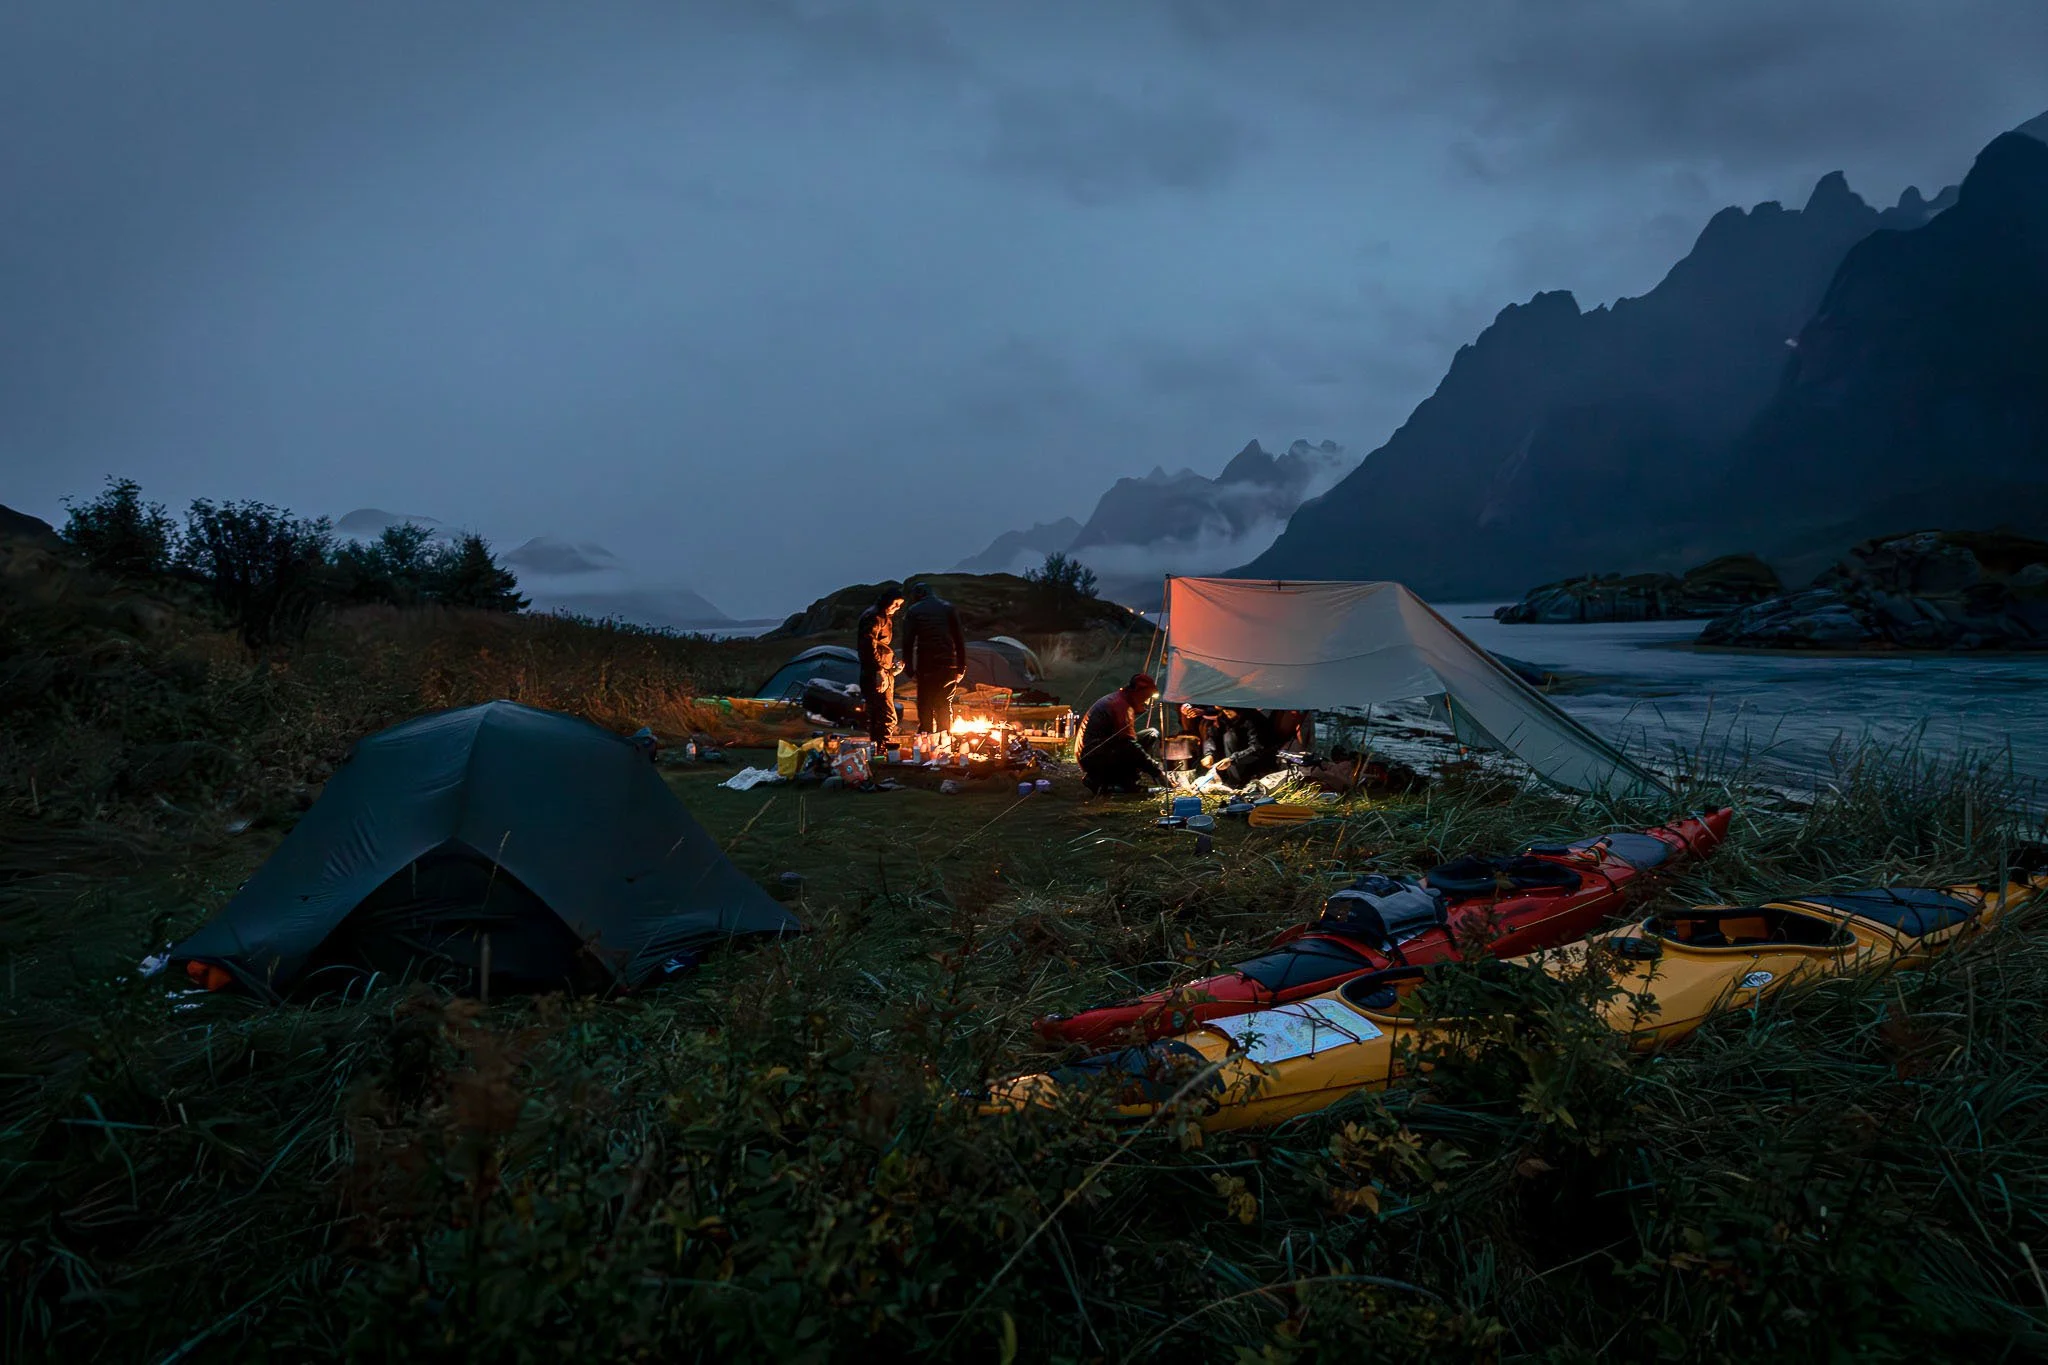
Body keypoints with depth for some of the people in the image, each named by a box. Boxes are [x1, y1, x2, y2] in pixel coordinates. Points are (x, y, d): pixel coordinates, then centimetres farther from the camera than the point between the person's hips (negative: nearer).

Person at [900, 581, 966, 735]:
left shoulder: (913, 611, 5)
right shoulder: (948, 607, 12)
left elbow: (908, 641, -2)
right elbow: (960, 637, 7)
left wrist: (909, 668, -1)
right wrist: (962, 666, 8)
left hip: (926, 665, -2)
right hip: (949, 664, 2)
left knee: (925, 706, 4)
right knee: (945, 705, 9)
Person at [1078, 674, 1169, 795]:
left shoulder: (1119, 699, 15)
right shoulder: (1121, 705, -16)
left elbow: (1125, 739, 19)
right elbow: (1130, 745, -21)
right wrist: (1157, 772, -17)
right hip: (1093, 757, -10)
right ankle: (1100, 781, -13)